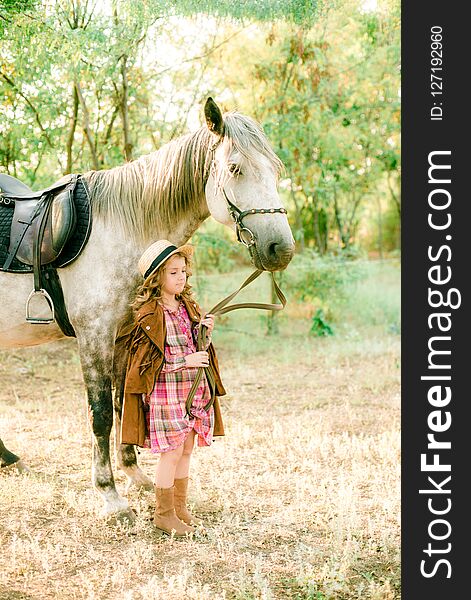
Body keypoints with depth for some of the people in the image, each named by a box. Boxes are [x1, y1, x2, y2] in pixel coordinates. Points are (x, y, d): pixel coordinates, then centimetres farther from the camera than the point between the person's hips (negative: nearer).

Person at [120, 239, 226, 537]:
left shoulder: (189, 307, 10)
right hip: (166, 392, -7)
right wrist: (185, 361, -21)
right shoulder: (150, 315, -13)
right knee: (172, 452, -2)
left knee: (186, 450, 14)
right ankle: (164, 513, 13)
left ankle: (180, 507, 28)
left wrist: (206, 331, -1)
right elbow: (147, 360, -16)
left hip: (195, 390, 7)